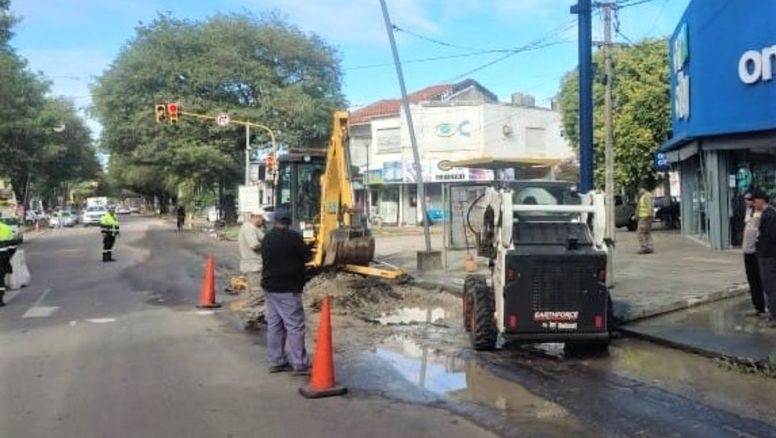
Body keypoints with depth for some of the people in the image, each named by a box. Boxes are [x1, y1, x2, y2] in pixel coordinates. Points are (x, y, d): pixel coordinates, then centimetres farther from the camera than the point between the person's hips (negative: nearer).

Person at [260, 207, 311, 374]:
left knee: (274, 325, 12)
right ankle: (300, 364, -4)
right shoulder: (293, 236, -14)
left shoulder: (267, 238, 8)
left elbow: (266, 259, 13)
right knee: (295, 326, -4)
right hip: (288, 288, -8)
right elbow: (307, 256, -7)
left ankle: (276, 361, 17)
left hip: (270, 286, 8)